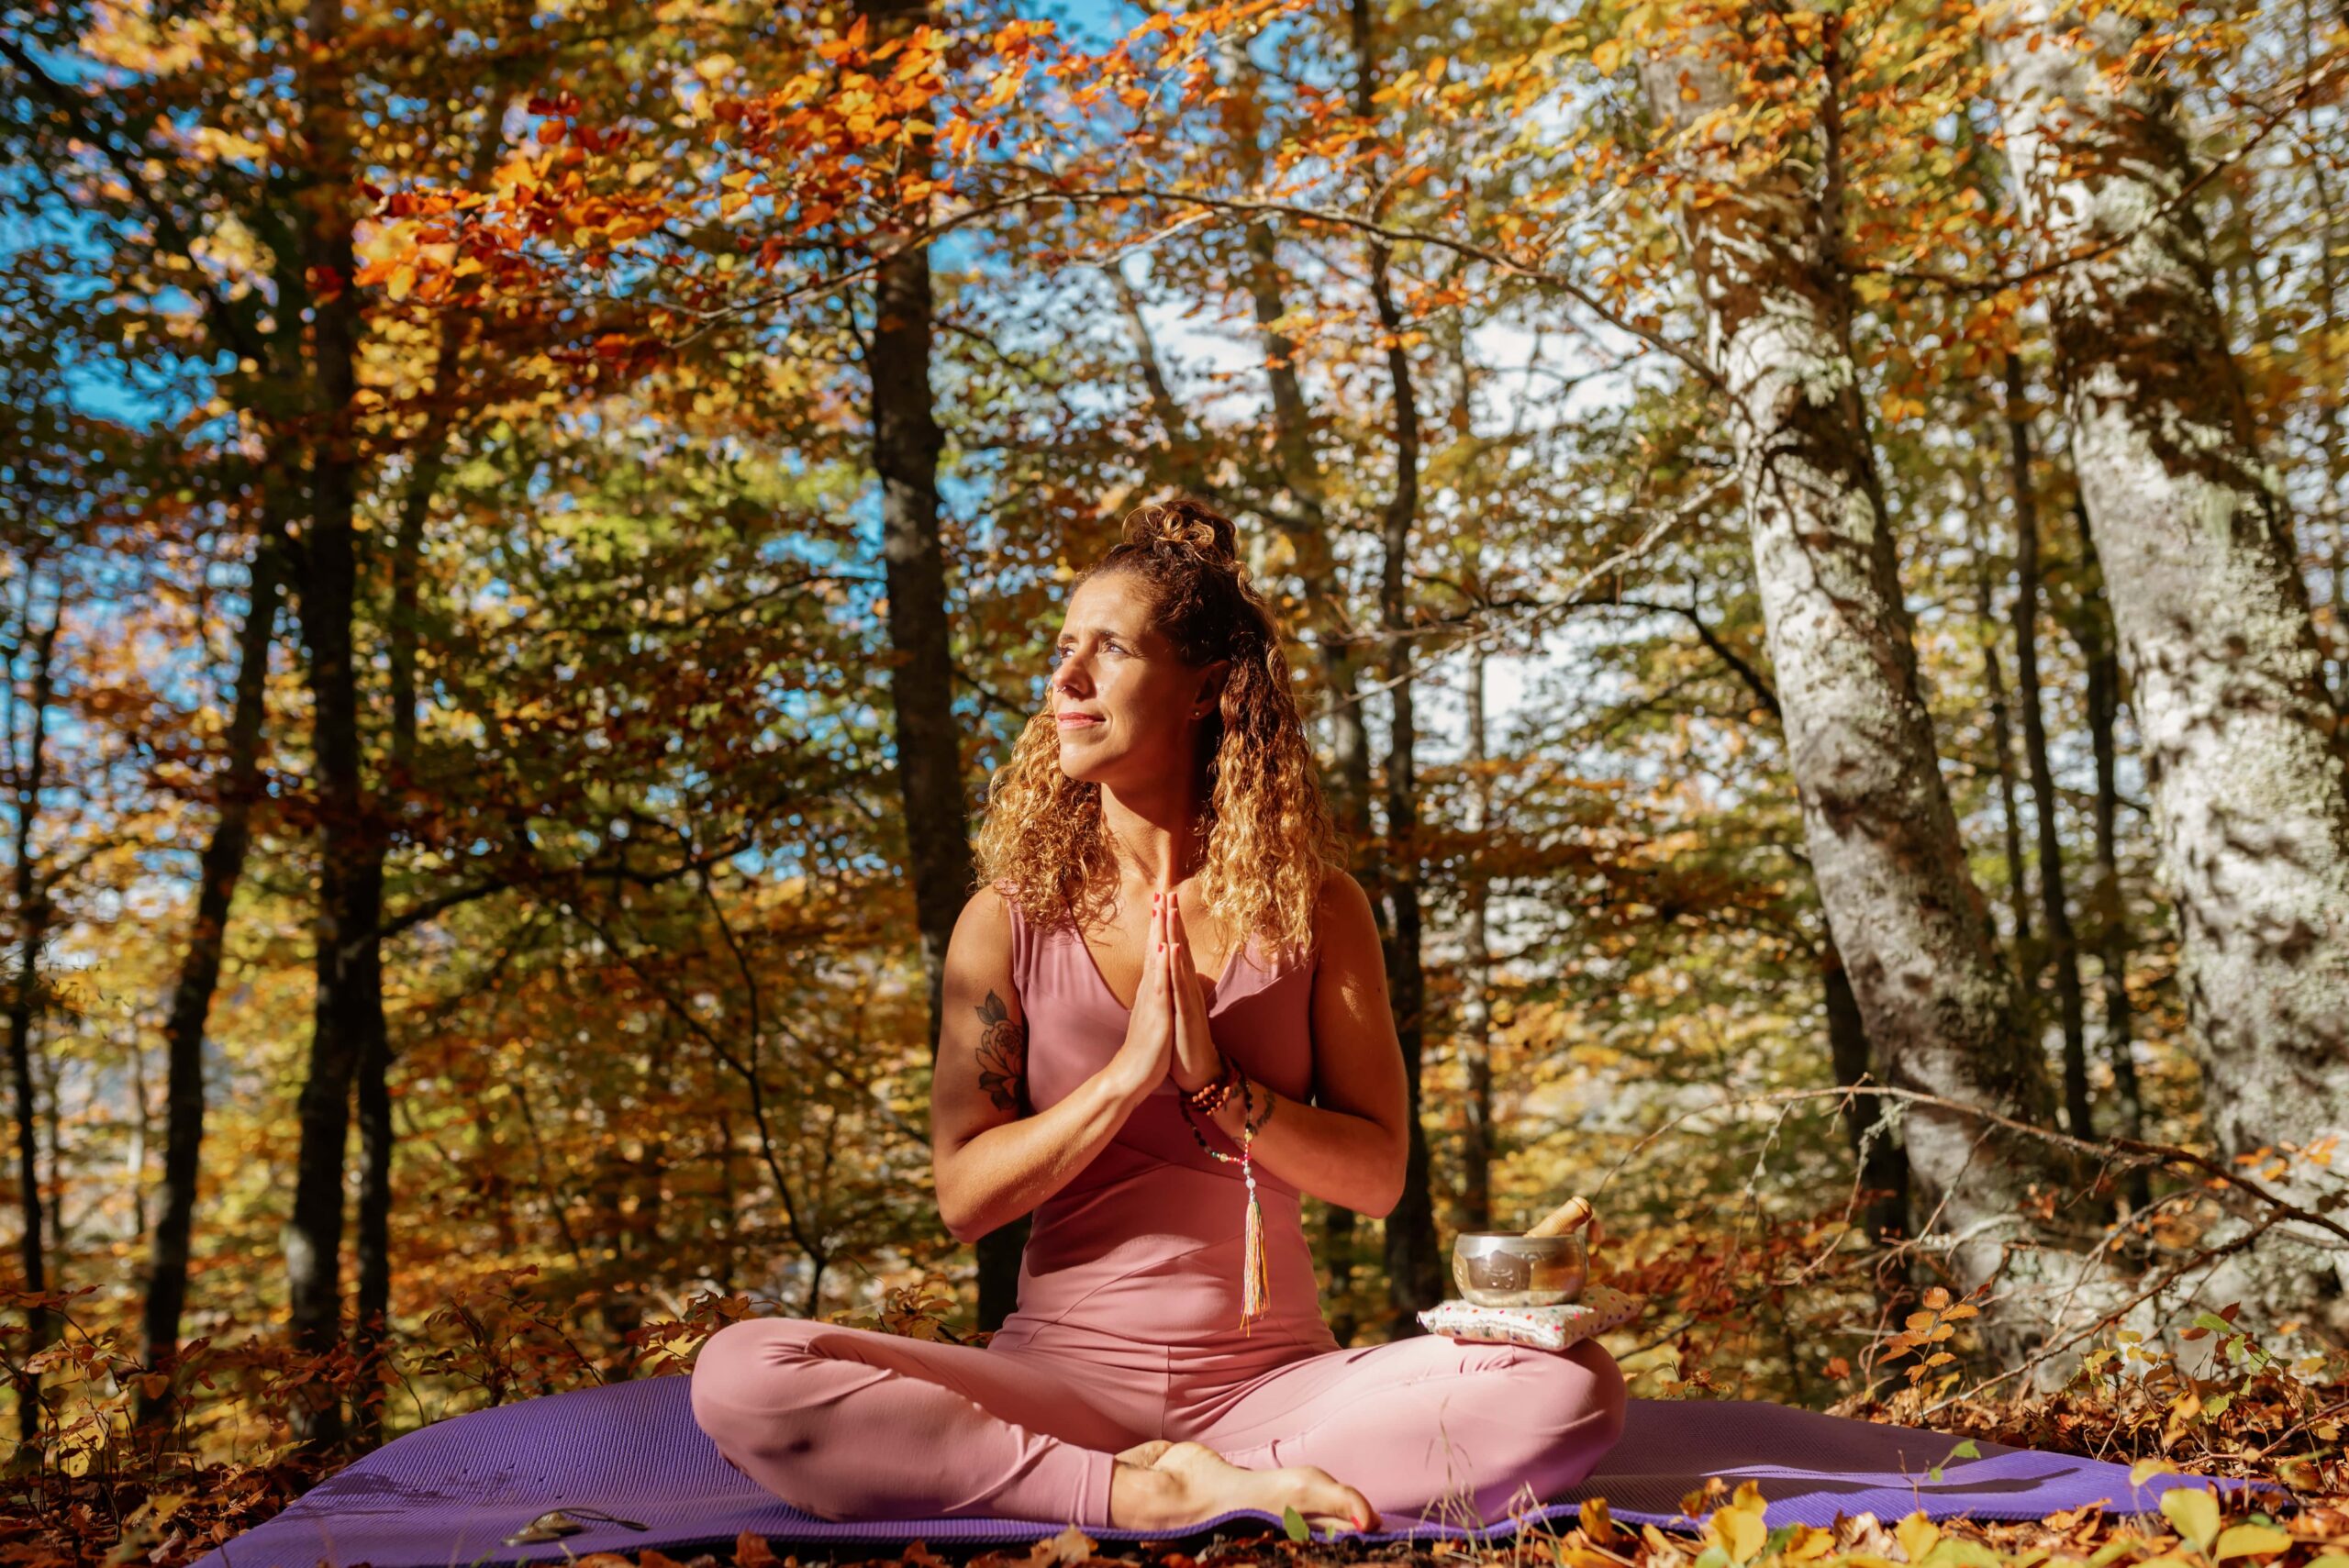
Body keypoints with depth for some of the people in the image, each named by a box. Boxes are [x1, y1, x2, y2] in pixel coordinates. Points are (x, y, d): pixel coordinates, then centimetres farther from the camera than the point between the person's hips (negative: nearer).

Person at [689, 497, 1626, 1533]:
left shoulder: (1316, 908, 2)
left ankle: (1184, 1493, -22)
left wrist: (1214, 1079, -15)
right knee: (739, 1377, -25)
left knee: (1573, 1388, -25)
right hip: (1063, 1375, 0)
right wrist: (1130, 1069, -16)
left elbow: (1377, 1173, 0)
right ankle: (1147, 1495, -24)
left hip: (1271, 1380, 0)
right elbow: (964, 1197, -4)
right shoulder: (1011, 920, 2)